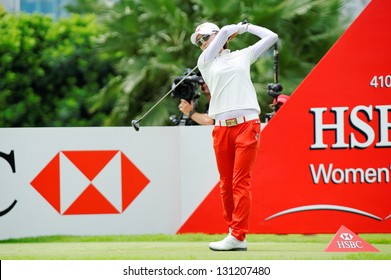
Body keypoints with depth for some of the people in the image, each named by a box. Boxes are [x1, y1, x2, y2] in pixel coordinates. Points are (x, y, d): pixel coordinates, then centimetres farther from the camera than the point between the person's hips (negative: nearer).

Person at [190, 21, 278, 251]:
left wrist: (247, 27, 32)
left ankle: (237, 237, -16)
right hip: (222, 127, 2)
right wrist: (239, 27, 26)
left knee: (241, 182, -10)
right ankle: (233, 231, 4)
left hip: (247, 124, -2)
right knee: (226, 184, -1)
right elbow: (225, 31, 9)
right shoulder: (205, 62, 17)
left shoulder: (243, 56, 20)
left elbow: (271, 37, 24)